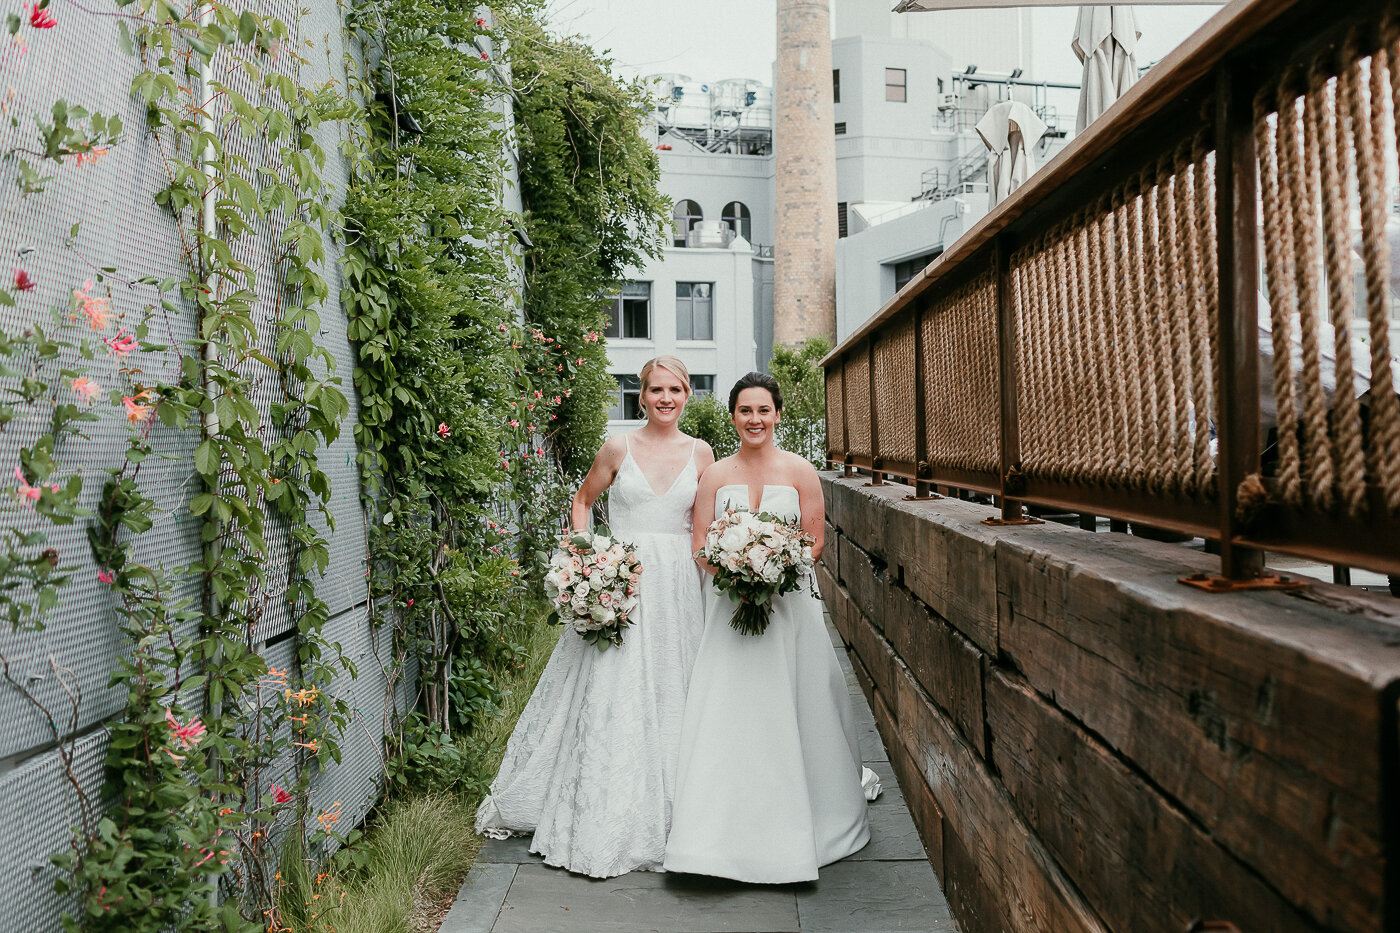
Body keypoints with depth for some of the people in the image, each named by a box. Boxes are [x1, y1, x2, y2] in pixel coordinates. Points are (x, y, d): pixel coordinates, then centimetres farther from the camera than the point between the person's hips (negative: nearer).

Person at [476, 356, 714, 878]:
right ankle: (604, 820, 11)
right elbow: (582, 501, 10)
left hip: (677, 585, 2)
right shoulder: (619, 448, -1)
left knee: (670, 693, 7)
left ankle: (664, 813, 21)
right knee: (611, 694, -1)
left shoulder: (700, 453, 6)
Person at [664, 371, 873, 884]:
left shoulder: (799, 472, 1)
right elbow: (700, 544, 4)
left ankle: (796, 824, 21)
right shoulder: (716, 475, 5)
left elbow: (815, 540, 1)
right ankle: (729, 827, 9)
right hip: (729, 606, 1)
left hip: (788, 605, -1)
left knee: (788, 708, 4)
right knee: (728, 711, -1)